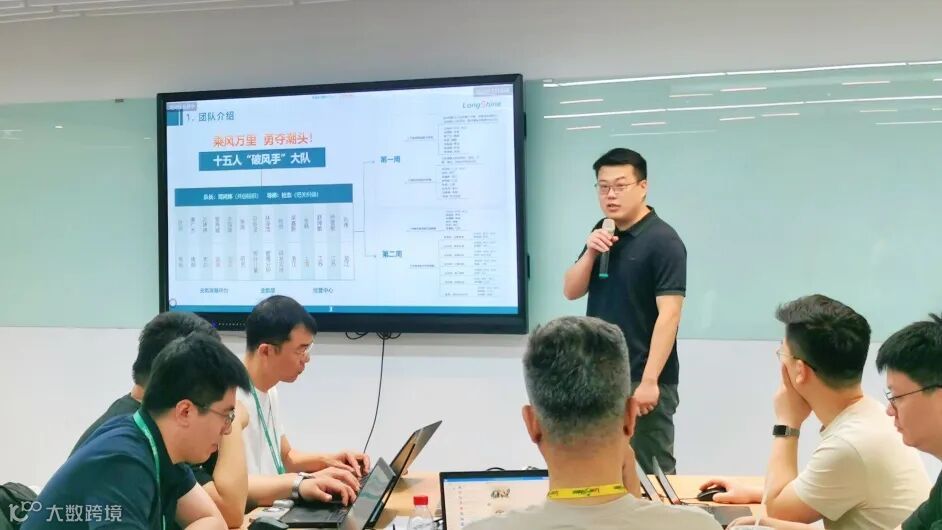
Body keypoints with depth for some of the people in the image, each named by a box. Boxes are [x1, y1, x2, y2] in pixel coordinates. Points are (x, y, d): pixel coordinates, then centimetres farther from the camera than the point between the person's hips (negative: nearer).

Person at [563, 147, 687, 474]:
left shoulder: (663, 241, -13)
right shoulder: (602, 234, 10)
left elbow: (668, 314, -19)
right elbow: (571, 291, 8)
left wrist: (649, 380, -23)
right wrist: (590, 253, -9)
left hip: (641, 380, -7)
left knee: (651, 470, 4)